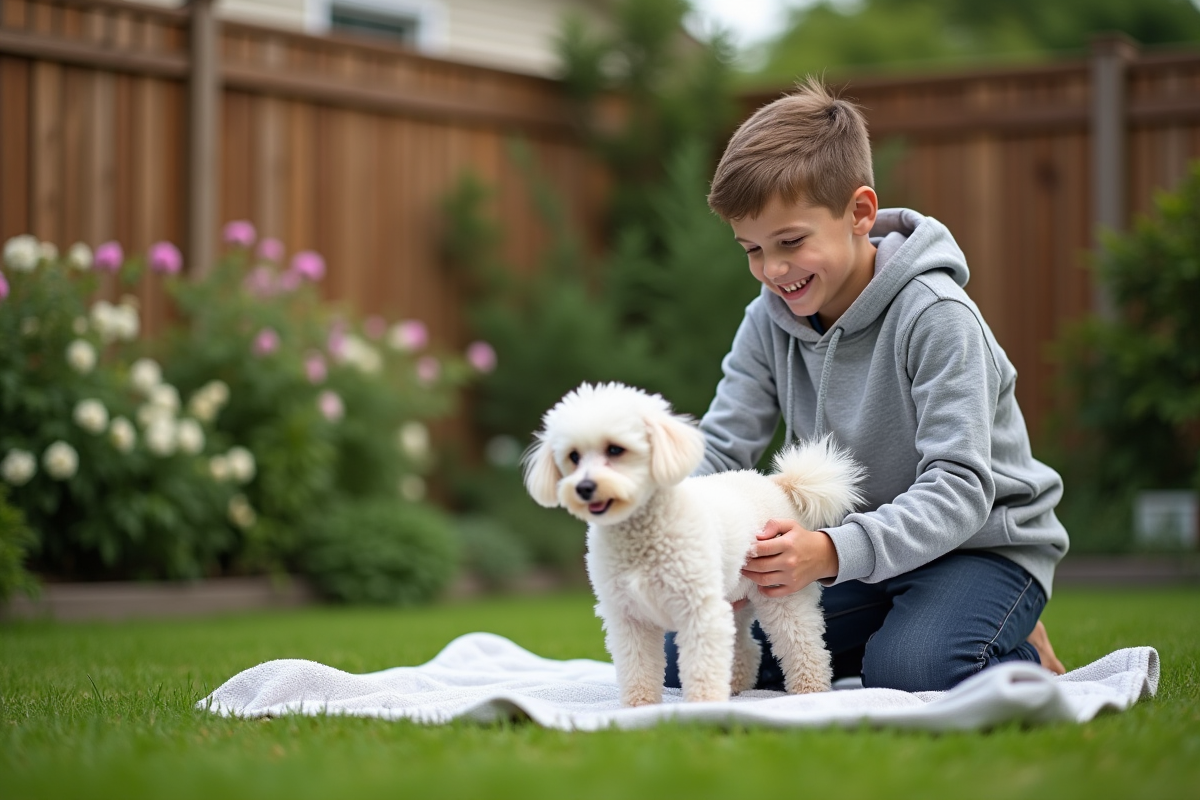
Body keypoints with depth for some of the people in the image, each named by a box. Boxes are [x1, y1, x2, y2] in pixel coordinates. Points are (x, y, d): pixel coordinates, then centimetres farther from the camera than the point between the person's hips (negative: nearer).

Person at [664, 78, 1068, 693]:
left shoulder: (936, 316, -22)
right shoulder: (770, 321, -2)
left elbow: (959, 488, -28)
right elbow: (719, 449, -4)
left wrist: (833, 552, -44)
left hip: (979, 544, -6)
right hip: (859, 550, 7)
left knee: (908, 673, -36)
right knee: (682, 654, -6)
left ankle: (1020, 655, -1)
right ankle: (890, 630, 10)